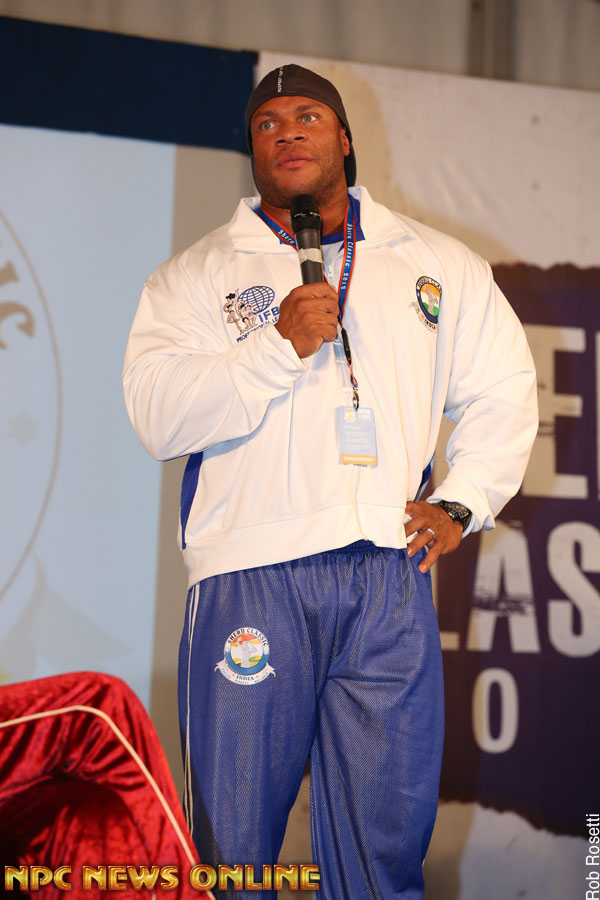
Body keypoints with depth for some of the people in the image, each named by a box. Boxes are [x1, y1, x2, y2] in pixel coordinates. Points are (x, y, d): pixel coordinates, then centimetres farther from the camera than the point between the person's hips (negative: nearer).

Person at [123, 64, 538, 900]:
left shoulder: (440, 265, 17)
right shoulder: (197, 275, 9)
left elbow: (503, 390, 22)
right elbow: (157, 414, -3)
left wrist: (458, 506, 9)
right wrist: (281, 345, -12)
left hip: (389, 575, 2)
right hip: (249, 575, -1)